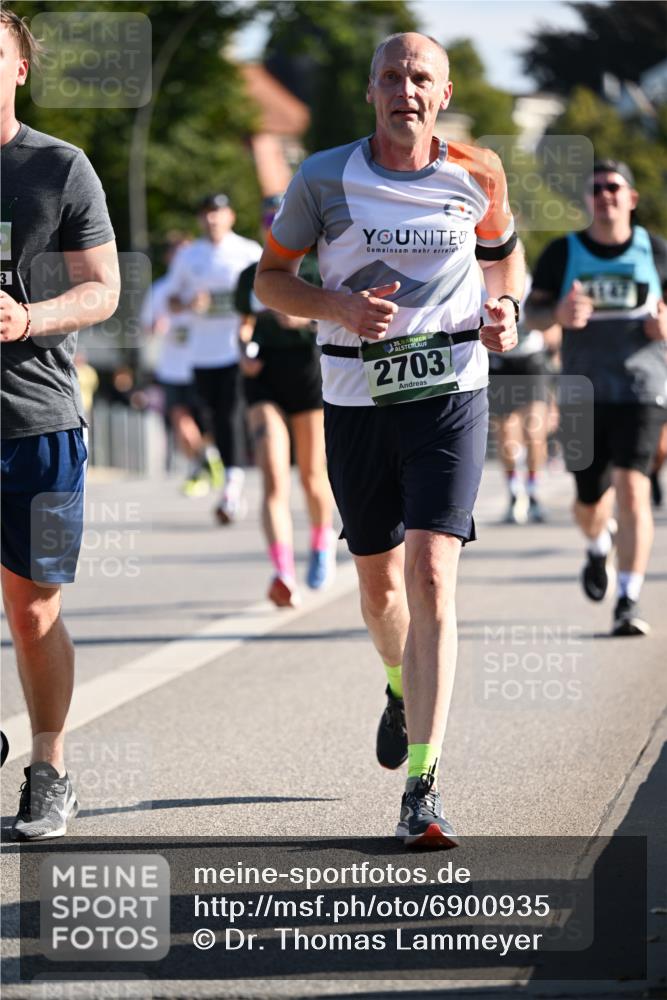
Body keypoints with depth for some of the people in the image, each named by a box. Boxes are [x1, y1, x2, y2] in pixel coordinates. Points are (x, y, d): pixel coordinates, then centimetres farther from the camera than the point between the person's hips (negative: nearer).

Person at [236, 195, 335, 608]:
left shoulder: (316, 268, 1)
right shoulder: (252, 275, 10)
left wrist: (309, 318, -24)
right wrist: (245, 352, 0)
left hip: (307, 369, -1)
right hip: (264, 376, 1)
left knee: (313, 477, 10)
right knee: (273, 478, -15)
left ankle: (322, 544, 42)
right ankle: (284, 573, -25)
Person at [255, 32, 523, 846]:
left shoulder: (476, 176, 1)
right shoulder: (325, 178, -3)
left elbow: (503, 251, 21)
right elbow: (270, 277, 5)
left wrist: (506, 307, 0)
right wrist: (338, 306, -14)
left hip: (450, 392, -1)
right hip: (356, 397, 2)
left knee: (431, 577, -15)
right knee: (378, 579, 15)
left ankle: (422, 786, -18)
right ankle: (402, 688, 50)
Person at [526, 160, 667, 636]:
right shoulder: (563, 253, 3)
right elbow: (532, 310, 3)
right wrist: (558, 314, -19)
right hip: (584, 394, 2)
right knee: (589, 500, 10)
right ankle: (599, 547, 46)